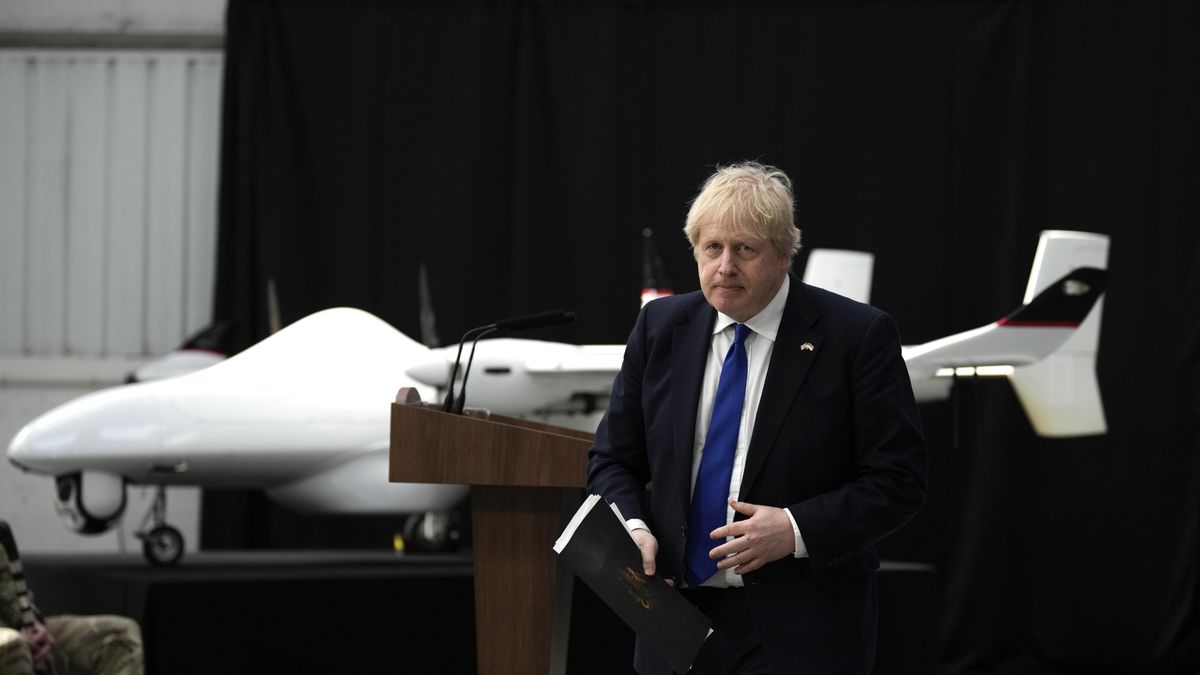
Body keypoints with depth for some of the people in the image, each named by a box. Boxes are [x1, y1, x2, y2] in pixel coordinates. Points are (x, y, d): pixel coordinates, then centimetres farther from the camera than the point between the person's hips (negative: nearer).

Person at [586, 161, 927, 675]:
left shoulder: (857, 337, -6)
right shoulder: (660, 328, 7)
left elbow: (898, 480, -7)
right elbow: (613, 459, 12)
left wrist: (797, 530, -18)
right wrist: (633, 528, -8)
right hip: (678, 621, 4)